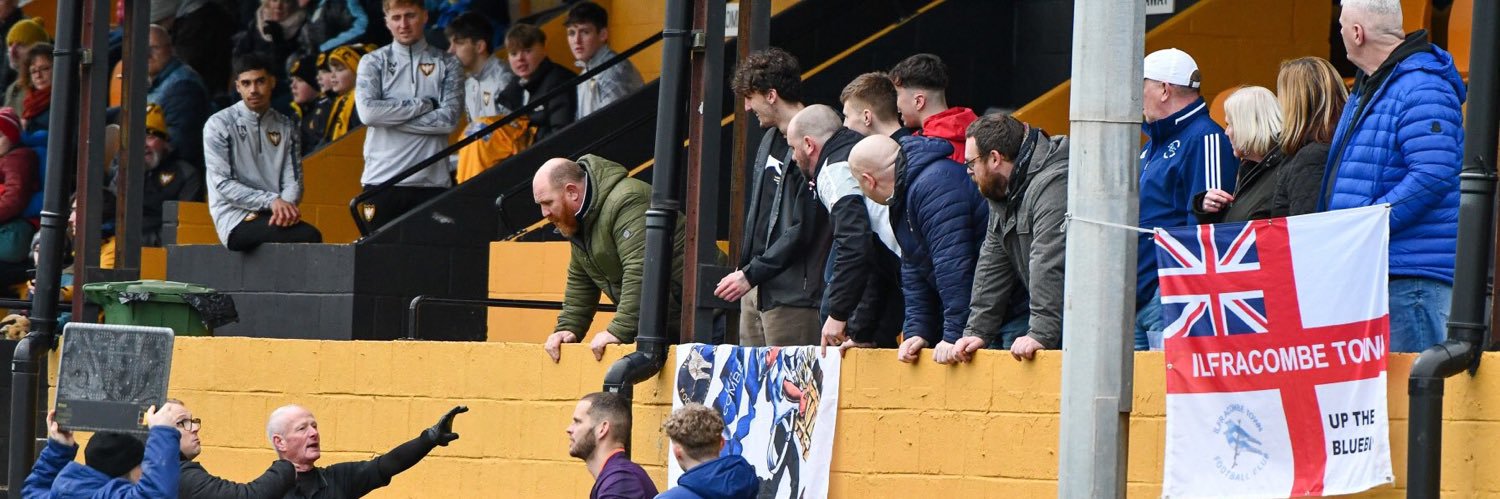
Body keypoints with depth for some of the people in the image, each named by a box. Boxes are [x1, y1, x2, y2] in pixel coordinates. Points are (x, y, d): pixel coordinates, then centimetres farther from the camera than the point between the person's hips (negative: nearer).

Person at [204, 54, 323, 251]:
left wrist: (287, 205, -14)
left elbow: (293, 181, 11)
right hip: (236, 220, -5)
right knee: (309, 236, -29)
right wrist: (271, 201, -17)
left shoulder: (286, 127, 16)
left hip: (276, 217, 5)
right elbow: (223, 184, -7)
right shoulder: (219, 125, 2)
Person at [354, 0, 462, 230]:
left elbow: (449, 118, -5)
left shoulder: (447, 65, 9)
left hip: (431, 180, 0)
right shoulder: (373, 62, 8)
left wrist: (391, 118, -7)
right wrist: (424, 104, -6)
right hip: (382, 179, 0)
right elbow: (368, 111, -9)